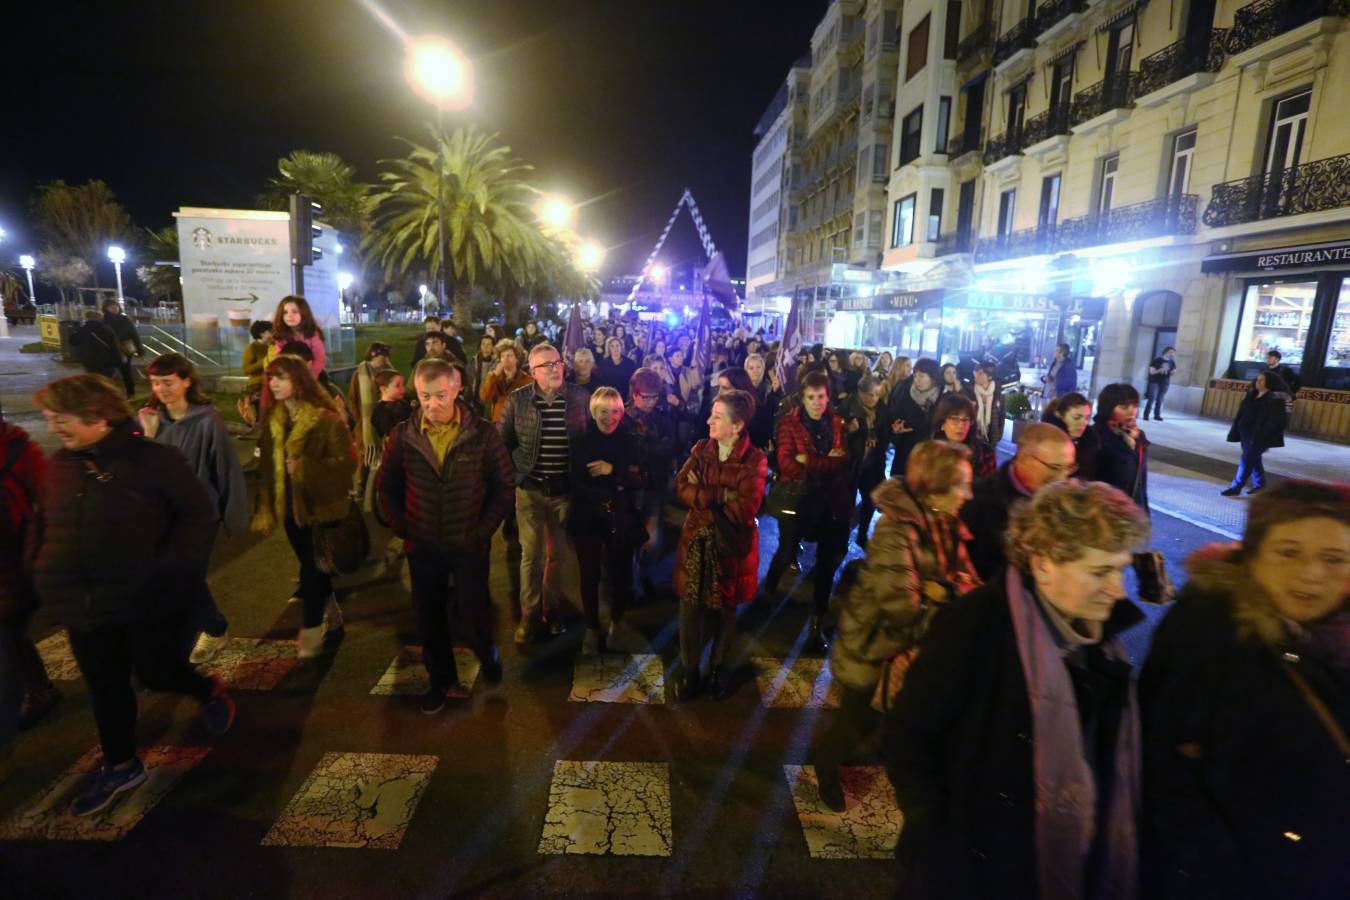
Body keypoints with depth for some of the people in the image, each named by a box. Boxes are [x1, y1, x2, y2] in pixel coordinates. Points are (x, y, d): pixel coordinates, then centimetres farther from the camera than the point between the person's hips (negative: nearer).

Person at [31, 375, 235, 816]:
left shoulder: (155, 459, -15)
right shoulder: (59, 464, 5)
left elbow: (200, 517, -14)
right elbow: (43, 524, 19)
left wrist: (167, 570, -19)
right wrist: (43, 571, 7)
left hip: (148, 602, -6)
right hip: (85, 605, 6)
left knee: (157, 673, 5)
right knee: (104, 685, 17)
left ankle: (211, 691, 38)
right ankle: (120, 765, 36)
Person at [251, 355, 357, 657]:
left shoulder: (327, 419, -15)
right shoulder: (272, 420, 5)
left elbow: (346, 464, -18)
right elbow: (267, 468, 8)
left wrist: (304, 468, -26)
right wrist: (266, 510, 7)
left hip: (319, 506, -6)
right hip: (290, 507, 6)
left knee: (311, 569, 0)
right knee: (312, 565, 17)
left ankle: (311, 632, 15)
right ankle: (331, 614, 37)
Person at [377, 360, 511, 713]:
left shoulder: (483, 433, -12)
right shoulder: (403, 435, -5)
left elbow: (505, 485, -5)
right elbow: (387, 486, 8)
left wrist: (484, 529, -8)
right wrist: (400, 526, 1)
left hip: (469, 544, -2)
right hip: (422, 546, 3)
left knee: (471, 613, 4)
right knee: (429, 619, 15)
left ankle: (487, 652, 39)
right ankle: (441, 680, 38)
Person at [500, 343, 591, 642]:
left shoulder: (580, 397, -3)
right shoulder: (517, 399, -3)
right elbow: (501, 439, 3)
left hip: (565, 488, 1)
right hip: (529, 488, -1)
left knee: (557, 553, 14)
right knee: (531, 554, 5)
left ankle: (550, 607, 34)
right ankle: (529, 614, 22)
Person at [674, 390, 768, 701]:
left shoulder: (755, 460, -12)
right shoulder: (701, 449, 1)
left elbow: (744, 509, -21)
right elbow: (681, 487, -11)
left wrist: (703, 495, -13)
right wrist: (723, 496, -23)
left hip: (731, 545, -2)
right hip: (697, 541, 2)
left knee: (724, 609, 14)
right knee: (691, 608, 5)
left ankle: (716, 670, 34)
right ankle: (689, 672, 24)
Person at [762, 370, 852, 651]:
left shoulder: (838, 424, 1)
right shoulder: (789, 422, -7)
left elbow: (843, 462, -10)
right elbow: (786, 463, -17)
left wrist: (808, 461, -19)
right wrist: (826, 465, -16)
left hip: (829, 499, 2)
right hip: (796, 497, -2)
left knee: (828, 560, 7)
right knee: (787, 553, 11)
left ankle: (818, 621, 23)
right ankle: (769, 586, 46)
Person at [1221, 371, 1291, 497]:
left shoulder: (1275, 398, -13)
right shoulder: (1252, 395, 12)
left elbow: (1275, 421, -19)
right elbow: (1242, 414, 16)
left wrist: (1261, 436, -25)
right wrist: (1236, 432, 13)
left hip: (1260, 437, -8)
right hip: (1247, 434, 8)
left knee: (1246, 460, -7)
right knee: (1253, 459, 16)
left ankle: (1236, 487, -3)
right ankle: (1260, 485, 28)